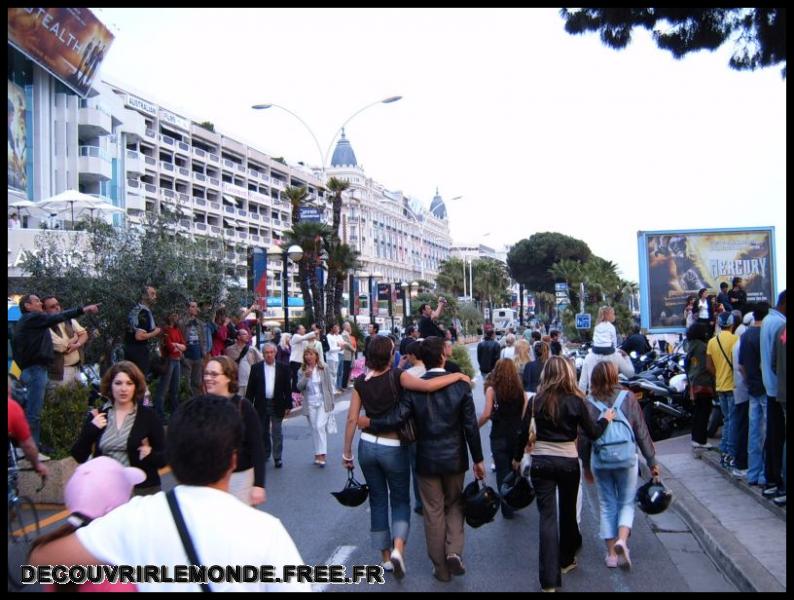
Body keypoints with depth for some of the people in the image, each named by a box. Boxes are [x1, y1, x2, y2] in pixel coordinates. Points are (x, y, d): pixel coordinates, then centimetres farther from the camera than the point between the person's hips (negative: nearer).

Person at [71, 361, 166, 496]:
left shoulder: (148, 415, -4)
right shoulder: (97, 415, 4)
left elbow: (165, 458, -3)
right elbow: (79, 456, 2)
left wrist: (150, 454, -23)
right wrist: (91, 429, -11)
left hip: (142, 490, -2)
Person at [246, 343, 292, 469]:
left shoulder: (283, 368, 0)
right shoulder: (256, 368, 2)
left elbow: (287, 388, 1)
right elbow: (250, 389, 2)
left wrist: (288, 406, -2)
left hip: (277, 405, -1)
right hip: (261, 405, 1)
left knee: (277, 432, 2)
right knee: (263, 432, 13)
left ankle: (277, 458, 11)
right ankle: (265, 455, 27)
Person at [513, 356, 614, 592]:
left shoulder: (536, 401, -4)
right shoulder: (575, 401, -7)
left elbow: (523, 432, 1)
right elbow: (593, 433, 0)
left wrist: (517, 457, 16)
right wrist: (606, 419, 19)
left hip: (541, 462, 0)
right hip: (568, 462, 0)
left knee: (547, 516, 1)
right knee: (568, 511, 19)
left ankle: (549, 578, -2)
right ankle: (565, 560, 38)